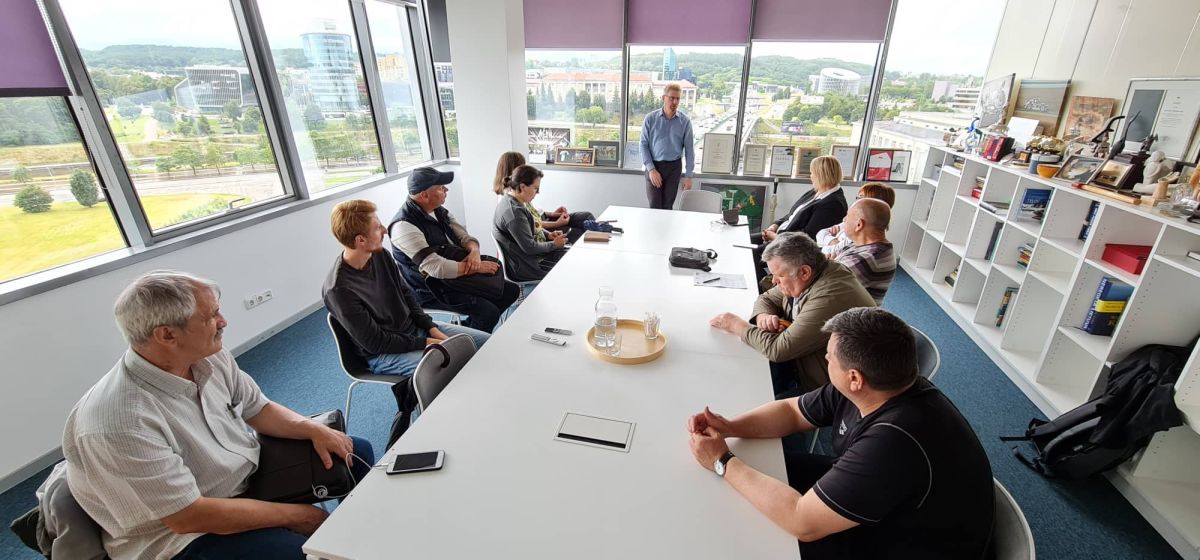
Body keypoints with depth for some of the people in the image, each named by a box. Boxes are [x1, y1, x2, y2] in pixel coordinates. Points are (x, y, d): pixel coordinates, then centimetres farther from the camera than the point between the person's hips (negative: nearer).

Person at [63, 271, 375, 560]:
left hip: (244, 473, 7)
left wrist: (314, 430, -12)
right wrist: (294, 515, -20)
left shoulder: (209, 359, -10)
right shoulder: (118, 425, -31)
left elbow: (257, 409, 5)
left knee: (356, 452, 6)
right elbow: (188, 517, -27)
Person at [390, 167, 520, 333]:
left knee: (512, 290, 4)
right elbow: (436, 268, -28)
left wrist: (475, 251, -16)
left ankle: (468, 324, 13)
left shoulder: (438, 210, 5)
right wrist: (478, 267, -20)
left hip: (460, 275, 9)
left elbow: (464, 236, 9)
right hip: (433, 289, -9)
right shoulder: (404, 226, -22)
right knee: (488, 312, -26)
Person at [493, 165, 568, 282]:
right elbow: (529, 247, -23)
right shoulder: (514, 212, -26)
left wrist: (548, 235, 4)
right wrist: (554, 244, -9)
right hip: (523, 268, -10)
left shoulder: (509, 201, 5)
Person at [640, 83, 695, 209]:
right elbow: (644, 145, -4)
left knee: (668, 206, 6)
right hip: (654, 166, -1)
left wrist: (688, 176, -3)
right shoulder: (650, 118, -5)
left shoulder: (685, 121, -2)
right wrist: (651, 169, -13)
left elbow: (689, 149, 0)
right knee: (655, 206, -3)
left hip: (674, 167, 1)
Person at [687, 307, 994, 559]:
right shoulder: (859, 389, -14)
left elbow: (803, 522, -35)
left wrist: (724, 462, -27)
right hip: (865, 497, 7)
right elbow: (792, 411, 0)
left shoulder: (895, 442, -41)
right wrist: (729, 427, -16)